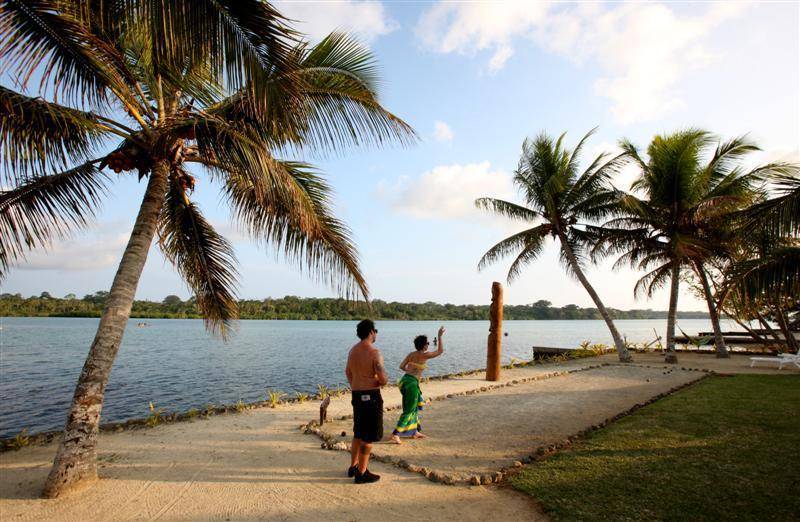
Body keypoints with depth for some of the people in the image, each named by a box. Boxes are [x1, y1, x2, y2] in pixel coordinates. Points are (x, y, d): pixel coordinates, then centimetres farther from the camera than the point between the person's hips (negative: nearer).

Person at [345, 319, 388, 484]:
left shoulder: (352, 351, 7)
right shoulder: (374, 352, -19)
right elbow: (383, 379, -23)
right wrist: (384, 379, 0)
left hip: (356, 395, 8)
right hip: (371, 396, -8)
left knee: (358, 433, 22)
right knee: (369, 436, 4)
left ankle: (353, 466, 33)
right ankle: (361, 473, 12)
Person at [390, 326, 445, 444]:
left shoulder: (411, 354, 9)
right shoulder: (424, 356, -9)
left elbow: (402, 366, 9)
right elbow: (440, 351, 0)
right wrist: (439, 336, 5)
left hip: (404, 380, 8)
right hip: (412, 383, -8)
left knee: (414, 407, 22)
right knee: (409, 411, -1)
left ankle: (414, 432, 33)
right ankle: (395, 434, -5)